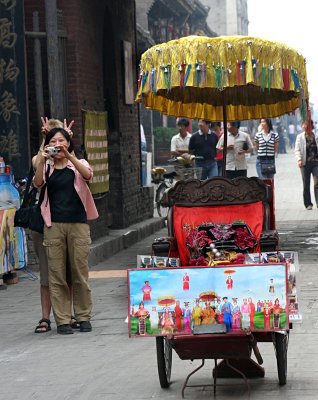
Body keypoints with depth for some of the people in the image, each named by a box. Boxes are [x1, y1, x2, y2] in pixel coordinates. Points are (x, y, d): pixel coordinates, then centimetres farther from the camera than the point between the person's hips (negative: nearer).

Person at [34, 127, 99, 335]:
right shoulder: (47, 167, 11)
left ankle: (84, 317, 10)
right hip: (54, 224, 1)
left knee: (80, 272, 1)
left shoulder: (78, 164, 9)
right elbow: (38, 183, -9)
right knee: (57, 274, -1)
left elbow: (88, 175, -14)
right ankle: (62, 320, 2)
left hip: (78, 224, -1)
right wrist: (42, 161, -24)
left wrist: (69, 156, -26)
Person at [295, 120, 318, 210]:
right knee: (306, 185, 6)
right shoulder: (300, 137, 3)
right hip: (305, 163, 0)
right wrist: (299, 159, -19)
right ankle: (308, 204, 14)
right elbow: (297, 150, -2)